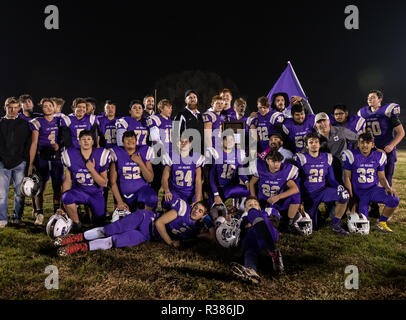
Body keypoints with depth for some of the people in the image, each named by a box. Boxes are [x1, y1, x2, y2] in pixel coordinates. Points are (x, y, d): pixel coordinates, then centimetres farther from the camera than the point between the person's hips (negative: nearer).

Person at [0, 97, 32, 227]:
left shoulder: (24, 124, 10)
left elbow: (28, 144, 6)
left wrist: (26, 160, -2)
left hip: (20, 164, 0)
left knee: (20, 192, 2)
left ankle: (17, 217, 13)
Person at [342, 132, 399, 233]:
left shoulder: (379, 156, 0)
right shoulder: (351, 155, -9)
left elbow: (381, 177, 8)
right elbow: (347, 178, -6)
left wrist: (388, 187, -14)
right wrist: (350, 198, -10)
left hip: (374, 189, 3)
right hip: (359, 192, -3)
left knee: (394, 200, -24)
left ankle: (381, 223, 0)